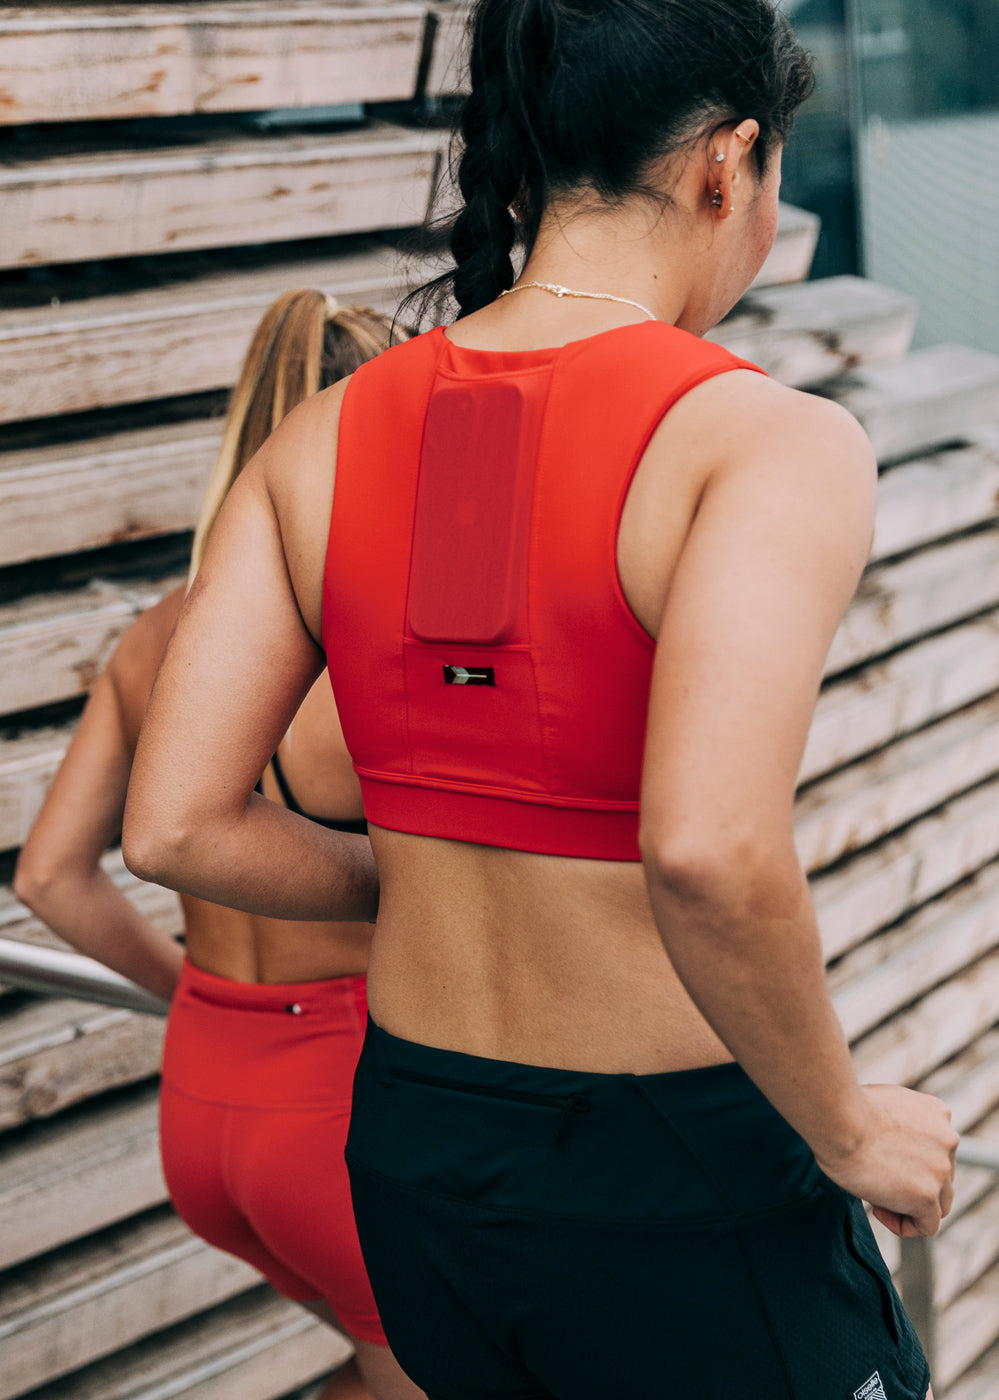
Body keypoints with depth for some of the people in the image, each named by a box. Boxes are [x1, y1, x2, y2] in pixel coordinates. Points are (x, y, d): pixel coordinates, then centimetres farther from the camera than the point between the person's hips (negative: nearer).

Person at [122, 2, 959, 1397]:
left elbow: (173, 826, -4)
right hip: (676, 1185, -6)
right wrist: (843, 1132, -16)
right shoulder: (769, 442, -18)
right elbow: (708, 849, -33)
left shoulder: (320, 442, -2)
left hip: (416, 1166, 6)